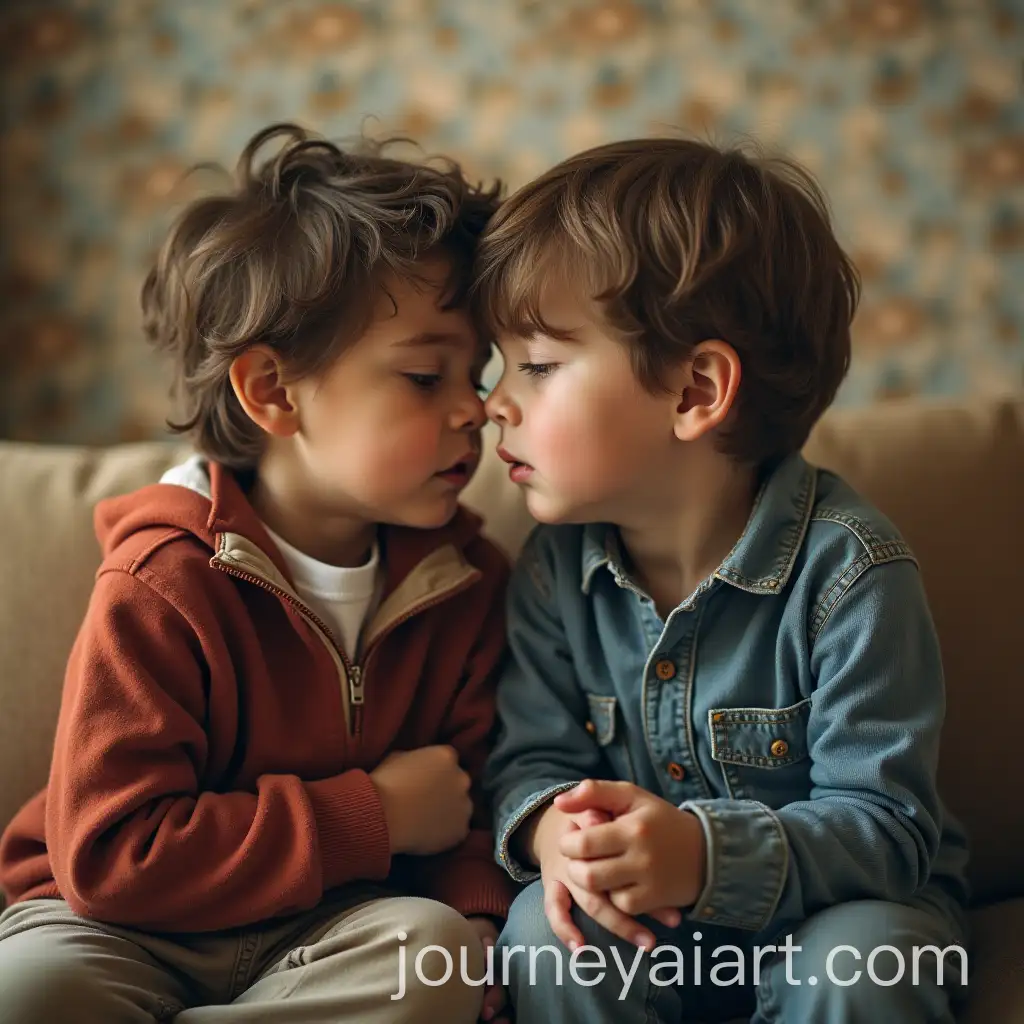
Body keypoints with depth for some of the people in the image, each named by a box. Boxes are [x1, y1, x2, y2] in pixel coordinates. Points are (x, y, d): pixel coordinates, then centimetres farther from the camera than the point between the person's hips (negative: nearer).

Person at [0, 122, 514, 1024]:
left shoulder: (464, 580, -1)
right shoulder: (163, 587, -16)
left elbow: (470, 815, 5)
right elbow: (110, 855, -22)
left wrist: (471, 932, -19)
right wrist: (377, 817, -19)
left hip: (329, 932, 5)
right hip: (136, 933, -4)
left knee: (434, 945, -29)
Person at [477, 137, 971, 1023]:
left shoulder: (846, 567, -22)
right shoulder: (554, 567, -6)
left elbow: (884, 824, -22)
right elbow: (531, 755, -1)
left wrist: (709, 855, -39)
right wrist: (551, 826, -27)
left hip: (840, 901, -3)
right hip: (649, 920, 3)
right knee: (546, 929, -25)